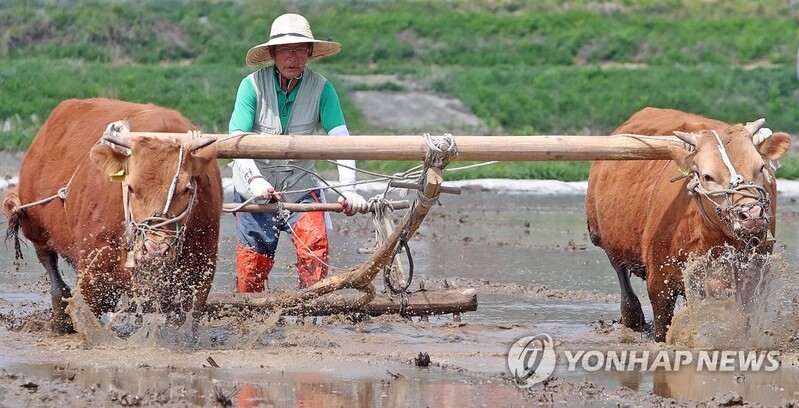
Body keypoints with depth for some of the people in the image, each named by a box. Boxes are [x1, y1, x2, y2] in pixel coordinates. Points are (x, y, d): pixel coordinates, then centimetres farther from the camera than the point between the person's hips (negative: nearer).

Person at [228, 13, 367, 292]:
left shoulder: (321, 88, -9)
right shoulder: (252, 85, -12)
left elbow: (341, 139, -18)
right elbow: (236, 139, -20)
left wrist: (347, 188, -33)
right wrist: (255, 178, -38)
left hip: (301, 187, 0)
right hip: (255, 190, 0)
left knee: (316, 248, -23)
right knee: (250, 272, 2)